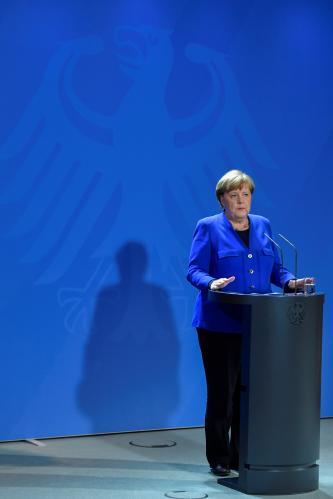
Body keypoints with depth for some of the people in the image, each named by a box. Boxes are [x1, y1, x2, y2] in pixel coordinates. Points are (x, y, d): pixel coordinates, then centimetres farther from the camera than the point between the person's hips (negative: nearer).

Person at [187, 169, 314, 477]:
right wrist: (211, 283, -27)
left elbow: (275, 268, 13)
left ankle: (242, 457, 14)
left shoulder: (263, 226, 14)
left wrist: (290, 281, -7)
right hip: (220, 323, -4)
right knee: (222, 391, -2)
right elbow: (194, 270, -7)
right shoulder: (209, 228, 0)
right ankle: (219, 460, 9)